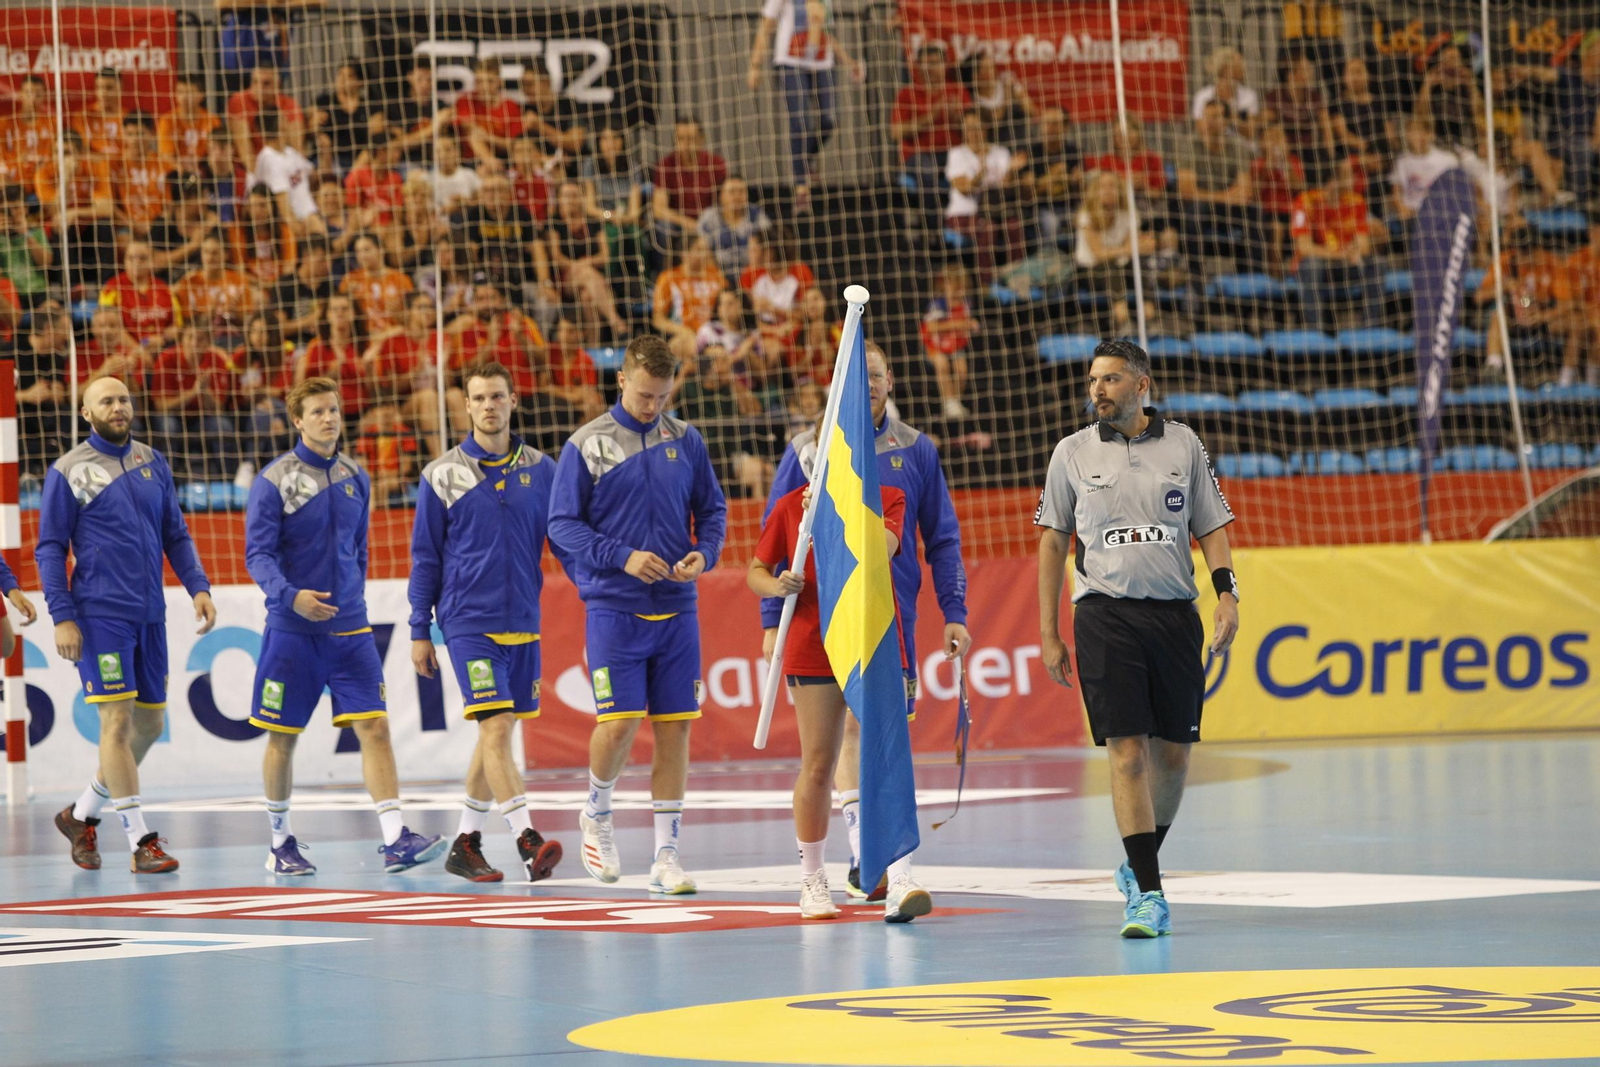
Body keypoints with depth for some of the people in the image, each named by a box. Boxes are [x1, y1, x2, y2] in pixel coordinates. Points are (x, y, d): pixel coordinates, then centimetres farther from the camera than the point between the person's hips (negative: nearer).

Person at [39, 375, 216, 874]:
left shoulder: (153, 464, 12)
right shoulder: (69, 472, -3)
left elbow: (176, 535, 15)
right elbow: (50, 549, -2)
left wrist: (198, 587, 1)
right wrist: (62, 617, -10)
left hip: (149, 616, 6)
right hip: (101, 616, -6)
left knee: (150, 724, 10)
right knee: (117, 721, -9)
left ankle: (81, 814, 27)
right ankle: (140, 842, -7)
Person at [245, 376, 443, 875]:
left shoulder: (355, 478, 9)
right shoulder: (275, 480, -7)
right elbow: (258, 555, -12)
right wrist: (291, 595, -28)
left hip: (350, 629, 4)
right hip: (292, 631, -4)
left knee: (374, 726, -8)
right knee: (283, 737, 5)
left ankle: (395, 840, -14)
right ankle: (281, 843, 21)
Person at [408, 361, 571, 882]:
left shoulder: (541, 470, 5)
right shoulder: (443, 475, -1)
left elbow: (564, 541, 10)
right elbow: (425, 558, 4)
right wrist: (420, 632, 2)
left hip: (522, 623, 4)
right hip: (468, 622, -4)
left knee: (496, 735, 10)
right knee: (495, 729, -15)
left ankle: (466, 843, 20)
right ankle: (528, 841, -20)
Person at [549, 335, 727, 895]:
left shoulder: (685, 440, 7)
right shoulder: (587, 445, -2)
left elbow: (712, 509, 13)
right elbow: (562, 524, -3)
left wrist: (704, 553, -7)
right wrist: (623, 557, -15)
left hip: (677, 609, 3)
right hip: (614, 610, -3)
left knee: (674, 727, 2)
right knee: (618, 724, -10)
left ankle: (666, 854, 8)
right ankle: (597, 815, 20)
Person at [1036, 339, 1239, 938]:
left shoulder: (1183, 445, 8)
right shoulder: (1073, 452, 6)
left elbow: (1211, 527, 12)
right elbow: (1053, 542, 10)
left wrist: (1226, 594, -5)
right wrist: (1049, 634, 6)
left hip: (1175, 613, 2)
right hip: (1105, 613, -2)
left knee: (1172, 754, 5)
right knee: (1128, 752, -11)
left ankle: (1138, 867, 27)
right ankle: (1147, 894, -11)